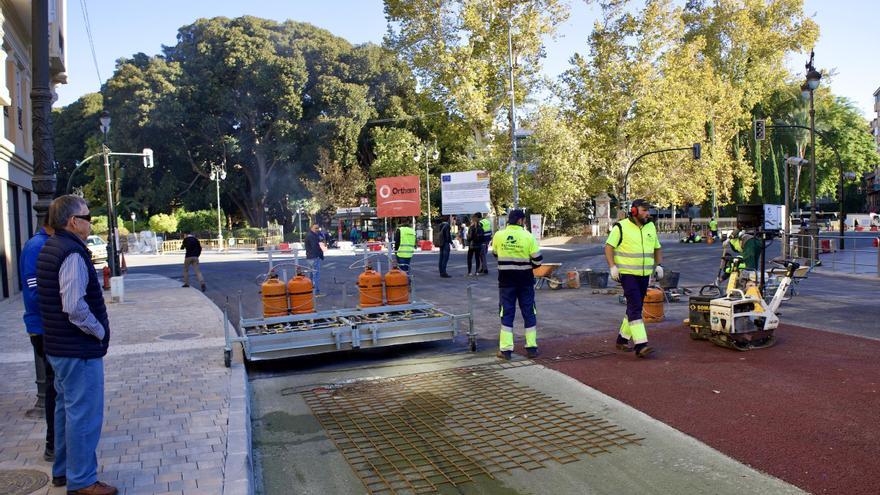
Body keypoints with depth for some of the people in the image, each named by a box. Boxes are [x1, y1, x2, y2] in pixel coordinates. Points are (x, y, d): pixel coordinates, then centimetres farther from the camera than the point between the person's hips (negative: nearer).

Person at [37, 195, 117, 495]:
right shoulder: (73, 254, -20)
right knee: (84, 414, -1)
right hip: (79, 351, -10)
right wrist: (100, 331, -13)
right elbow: (75, 307, -28)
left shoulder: (50, 248, 11)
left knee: (66, 409, 21)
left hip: (58, 346, 10)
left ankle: (62, 471, 34)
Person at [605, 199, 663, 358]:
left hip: (644, 275, 7)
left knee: (635, 308, 13)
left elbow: (657, 248, 21)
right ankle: (641, 345, -17)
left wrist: (658, 265, 8)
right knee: (635, 307, -14)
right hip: (627, 273, -7)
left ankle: (622, 339, 27)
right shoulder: (621, 227, -8)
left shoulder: (651, 227, 11)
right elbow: (609, 247, -9)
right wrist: (612, 266, -18)